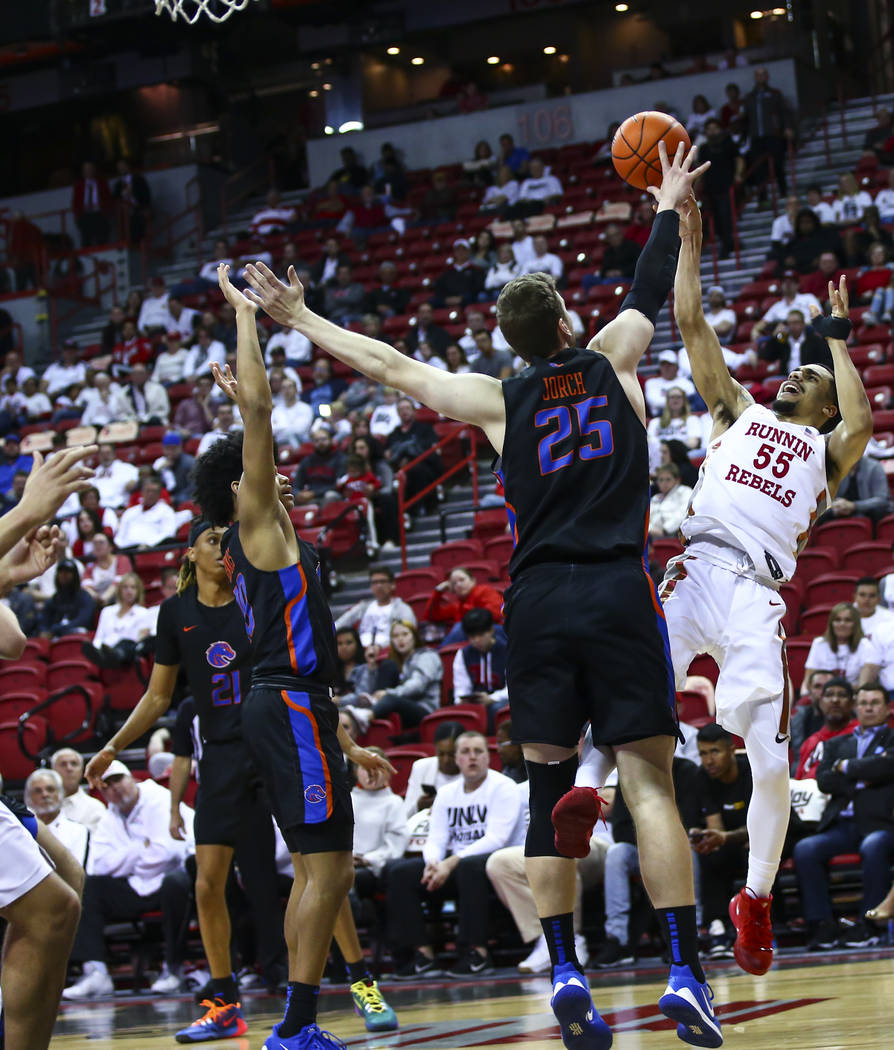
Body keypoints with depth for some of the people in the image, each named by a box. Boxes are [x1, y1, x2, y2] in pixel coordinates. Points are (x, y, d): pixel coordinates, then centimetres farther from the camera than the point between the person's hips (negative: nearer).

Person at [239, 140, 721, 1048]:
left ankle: (565, 974, -1)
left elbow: (390, 365, 13)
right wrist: (668, 206, 41)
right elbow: (650, 289, 23)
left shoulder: (498, 401, 6)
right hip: (617, 594, -1)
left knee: (549, 794, 8)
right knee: (649, 782, -5)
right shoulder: (612, 362, 6)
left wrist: (298, 319, 24)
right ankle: (685, 973, -12)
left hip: (538, 600, 1)